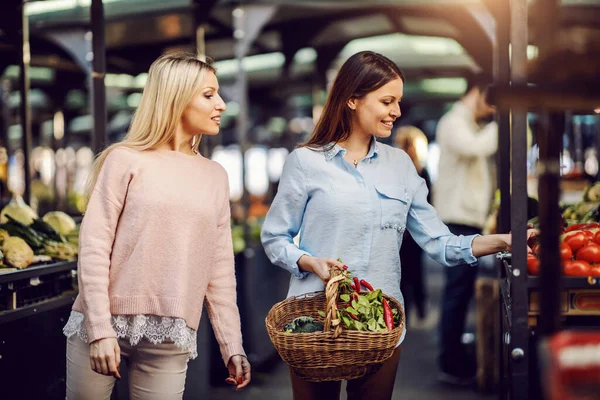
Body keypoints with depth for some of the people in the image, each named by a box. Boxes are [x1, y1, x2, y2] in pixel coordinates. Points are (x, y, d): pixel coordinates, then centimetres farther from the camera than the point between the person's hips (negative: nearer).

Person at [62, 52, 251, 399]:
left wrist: (233, 345, 7)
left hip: (170, 340, 3)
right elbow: (94, 247, -6)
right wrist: (101, 330, -13)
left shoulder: (215, 176, 11)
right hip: (108, 324, -3)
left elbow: (220, 269, 11)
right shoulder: (126, 160, -1)